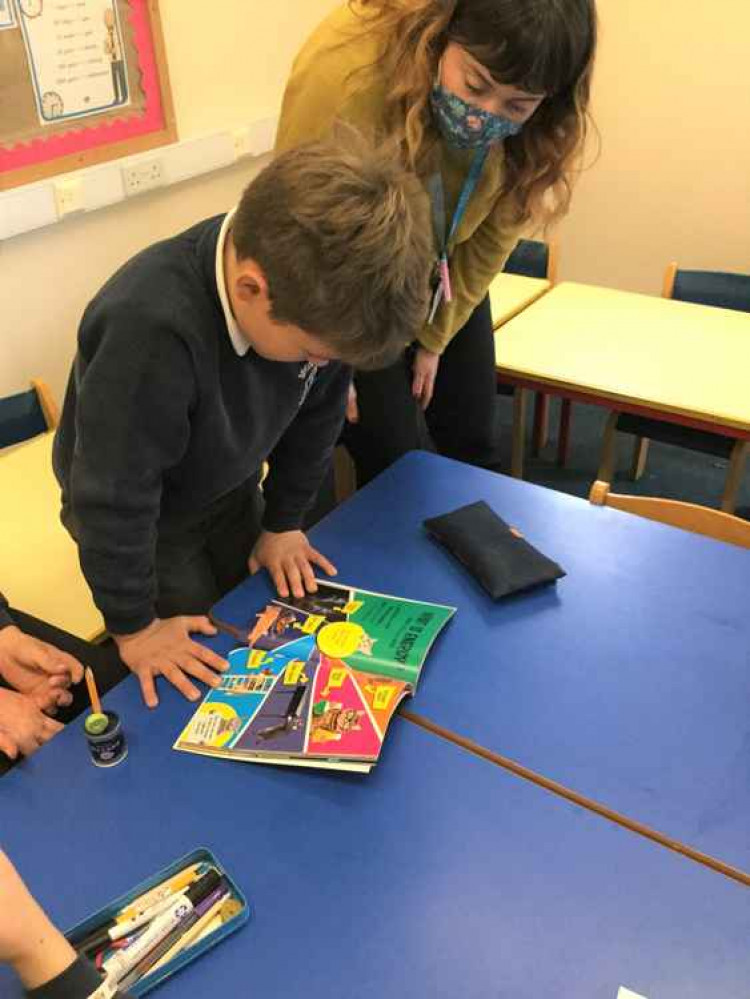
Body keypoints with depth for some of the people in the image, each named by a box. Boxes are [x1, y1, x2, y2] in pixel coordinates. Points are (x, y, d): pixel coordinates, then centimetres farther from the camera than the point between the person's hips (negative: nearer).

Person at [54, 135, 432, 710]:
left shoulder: (317, 290, -24)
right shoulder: (149, 329, -44)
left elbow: (317, 413, -7)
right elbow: (114, 497, -32)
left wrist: (284, 522, 2)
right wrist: (134, 624, -19)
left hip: (231, 490, 5)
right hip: (138, 515, -4)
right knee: (199, 683, 10)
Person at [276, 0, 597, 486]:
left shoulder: (534, 121, -19)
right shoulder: (346, 71, -33)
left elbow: (493, 237, -5)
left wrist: (435, 338, -2)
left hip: (444, 280, 4)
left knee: (472, 446, 10)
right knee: (394, 462, -4)